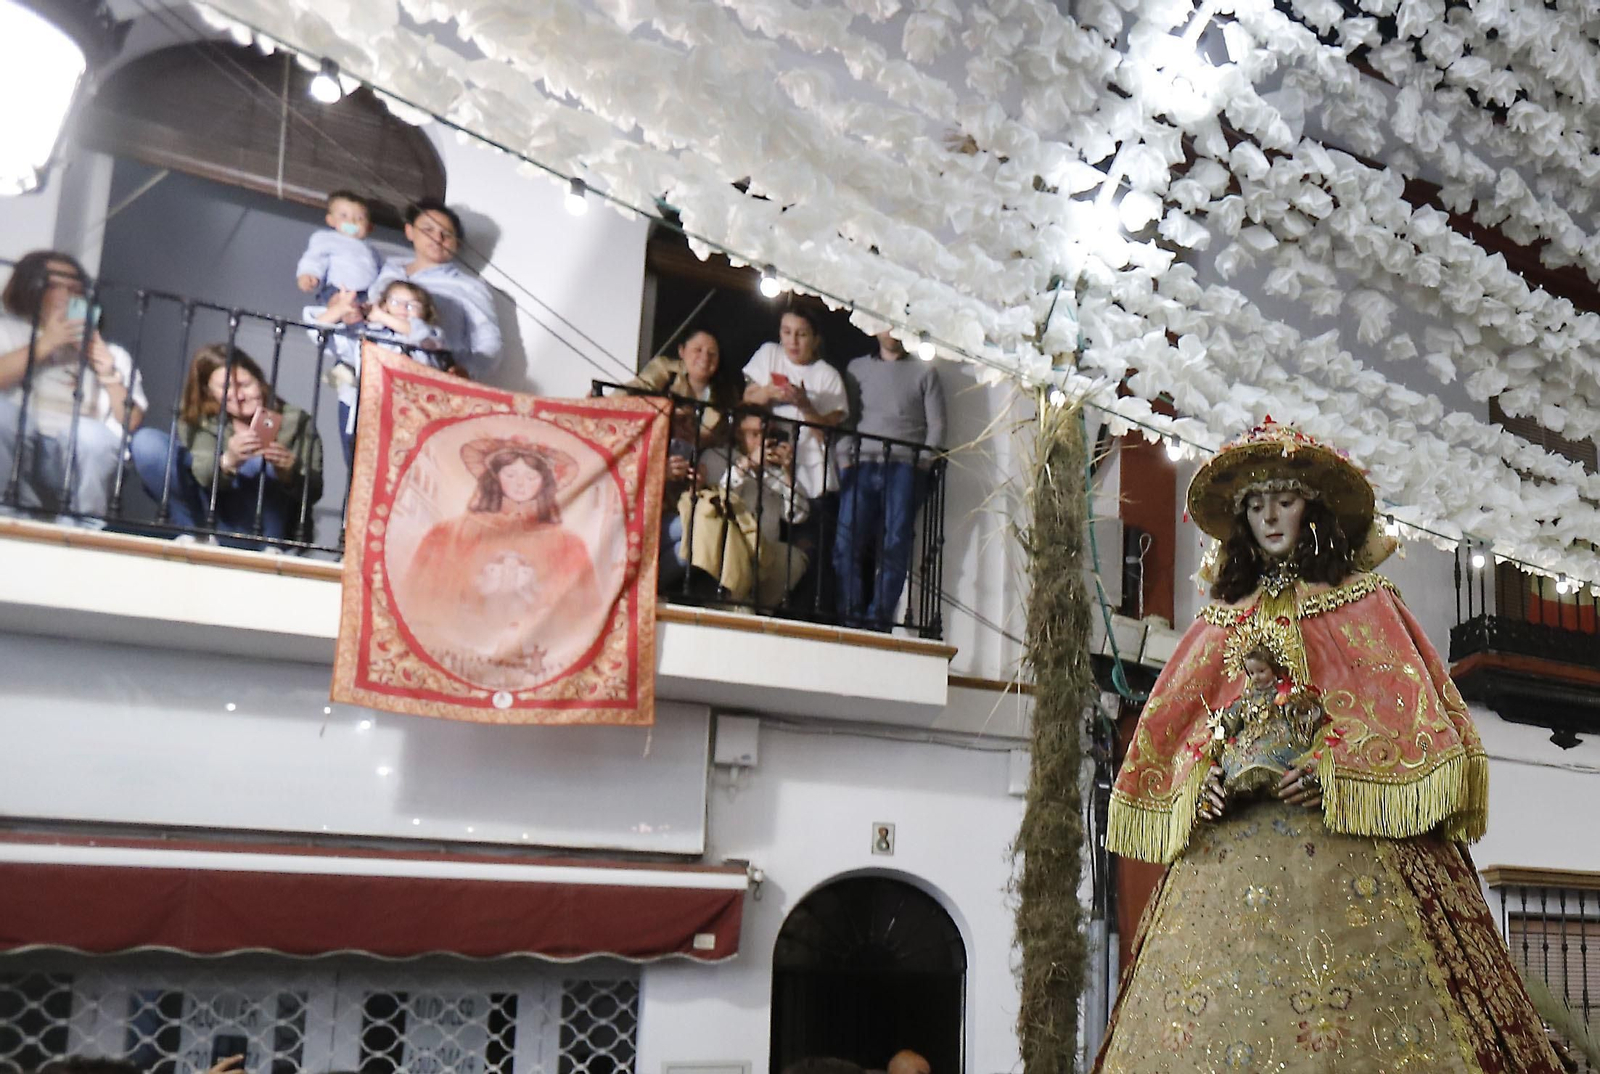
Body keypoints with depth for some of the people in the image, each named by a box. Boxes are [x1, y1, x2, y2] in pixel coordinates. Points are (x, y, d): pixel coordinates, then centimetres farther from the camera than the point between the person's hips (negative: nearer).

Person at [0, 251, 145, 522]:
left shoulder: (111, 354, 21)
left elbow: (132, 422, 10)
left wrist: (110, 377, -4)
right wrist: (45, 344, -8)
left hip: (81, 458, 0)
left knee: (89, 434, -34)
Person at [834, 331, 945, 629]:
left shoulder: (924, 372, 14)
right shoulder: (857, 368, 20)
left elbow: (936, 425, 8)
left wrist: (922, 465, -4)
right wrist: (845, 460, 1)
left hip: (905, 467, -1)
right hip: (862, 465, 2)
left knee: (895, 543, -10)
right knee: (847, 540, -11)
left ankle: (878, 618, -10)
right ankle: (850, 616, -9)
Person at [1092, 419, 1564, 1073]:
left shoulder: (1365, 605, 10)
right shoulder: (1221, 625, 18)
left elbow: (1414, 708, 0)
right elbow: (1170, 728, 16)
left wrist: (1333, 771, -14)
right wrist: (1198, 777, -5)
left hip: (1352, 836, -2)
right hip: (1230, 841, 3)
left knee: (1353, 1016, -13)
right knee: (1220, 1011, -6)